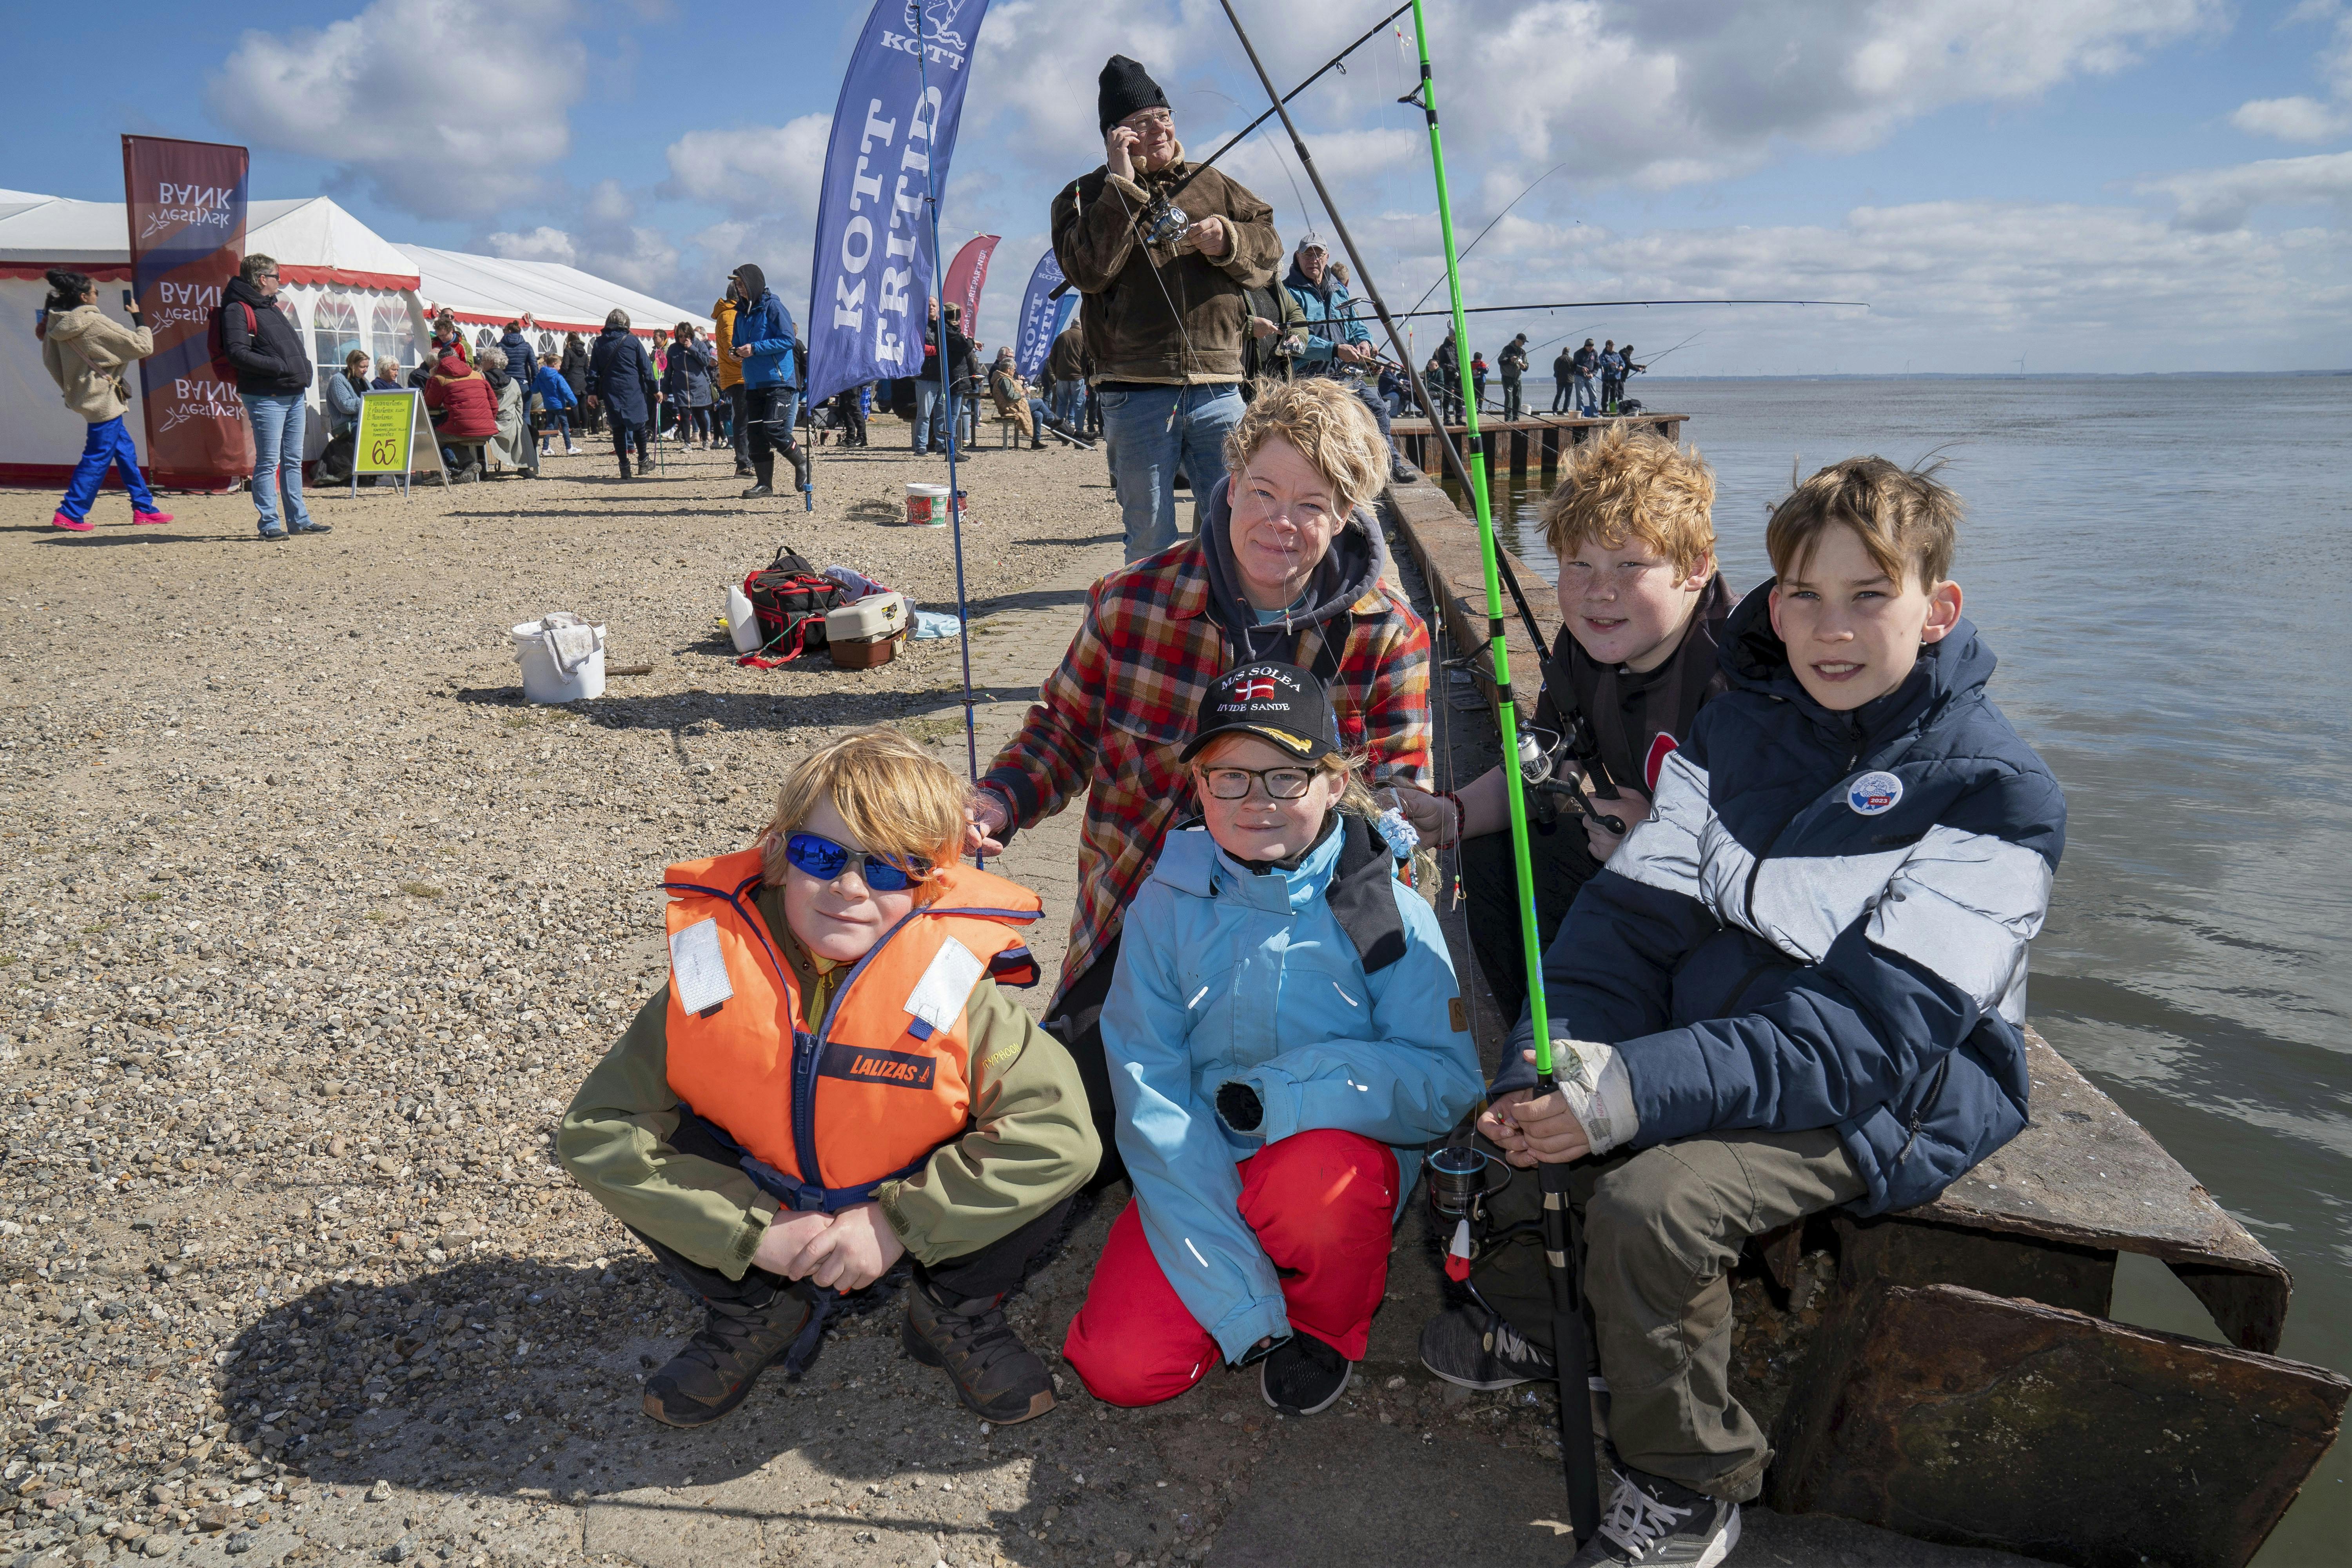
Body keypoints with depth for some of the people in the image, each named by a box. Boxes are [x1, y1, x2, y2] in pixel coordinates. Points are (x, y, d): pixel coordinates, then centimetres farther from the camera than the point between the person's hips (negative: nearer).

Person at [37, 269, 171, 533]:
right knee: (98, 457, -5)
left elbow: (51, 362, 12)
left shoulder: (57, 323, 5)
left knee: (126, 450, 15)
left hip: (86, 396, 9)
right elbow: (143, 347, -15)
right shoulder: (95, 323, -18)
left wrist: (71, 389, 23)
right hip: (104, 399, -9)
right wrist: (138, 318, -1)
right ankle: (69, 514, -5)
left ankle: (144, 509, 19)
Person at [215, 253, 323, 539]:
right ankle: (269, 523, -3)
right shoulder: (237, 310, -8)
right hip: (266, 397, -9)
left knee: (293, 460, 12)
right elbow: (237, 353, -18)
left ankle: (298, 519, 18)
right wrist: (278, 366, -21)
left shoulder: (272, 307, 21)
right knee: (268, 462, -6)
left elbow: (294, 346, 27)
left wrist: (304, 371, 12)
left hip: (294, 395, 9)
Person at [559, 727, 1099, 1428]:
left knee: (1055, 1165, -27)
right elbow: (595, 1130, -19)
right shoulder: (712, 980, -21)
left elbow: (1060, 1132, -30)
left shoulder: (953, 988, -26)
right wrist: (752, 1231, -24)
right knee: (644, 1146, -22)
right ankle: (755, 1313, 5)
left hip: (913, 1212, -2)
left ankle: (957, 1311, 5)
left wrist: (899, 1221, -30)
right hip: (763, 1208, 2)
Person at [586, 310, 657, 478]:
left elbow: (593, 371, 7)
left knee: (618, 428, 4)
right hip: (633, 391, -2)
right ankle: (643, 463, 15)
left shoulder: (599, 343, 7)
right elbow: (646, 367, 0)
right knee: (639, 425, 10)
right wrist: (653, 390, 4)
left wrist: (592, 393, 10)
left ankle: (624, 467, 1)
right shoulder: (632, 341, -1)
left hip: (611, 392, 2)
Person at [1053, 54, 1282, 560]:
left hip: (1218, 389, 3)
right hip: (1136, 395, -3)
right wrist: (1121, 184, -11)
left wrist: (1228, 239, -5)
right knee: (1151, 542, 2)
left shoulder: (1211, 184, 19)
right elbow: (1089, 271, -11)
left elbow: (1269, 249, 15)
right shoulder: (1085, 196, 7)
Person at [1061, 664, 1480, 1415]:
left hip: (1345, 1151, -1)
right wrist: (1245, 1309, -19)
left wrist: (1283, 1092, -29)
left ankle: (1331, 1322, -1)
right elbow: (1150, 1100, -12)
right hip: (1201, 1176, 2)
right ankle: (1253, 1302, 14)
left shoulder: (1390, 913, -9)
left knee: (1317, 1178, -35)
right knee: (1119, 1366, -17)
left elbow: (1449, 1084, -15)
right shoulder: (1165, 907, -6)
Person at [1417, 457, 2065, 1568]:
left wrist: (1644, 1088, -34)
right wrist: (1554, 1068, -21)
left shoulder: (1994, 789, -14)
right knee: (1497, 1122, -9)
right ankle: (1529, 1321, 19)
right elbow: (1631, 912, -2)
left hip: (1884, 1101, -6)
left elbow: (1879, 1027, -23)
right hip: (1704, 1044, 6)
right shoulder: (1735, 729, 4)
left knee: (1651, 1200, -28)